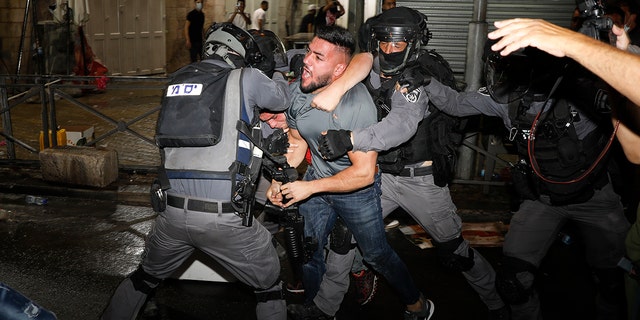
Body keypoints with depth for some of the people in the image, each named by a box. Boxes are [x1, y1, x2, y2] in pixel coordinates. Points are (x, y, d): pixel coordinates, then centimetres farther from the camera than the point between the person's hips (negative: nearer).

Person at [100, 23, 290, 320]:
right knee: (269, 287, 17)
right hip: (224, 217, -5)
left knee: (145, 277, 30)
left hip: (172, 213, 5)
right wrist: (274, 70, 38)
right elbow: (282, 99, 17)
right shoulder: (247, 78, -1)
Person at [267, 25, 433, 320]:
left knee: (377, 254, 11)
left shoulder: (357, 104, -33)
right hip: (316, 178, 5)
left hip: (357, 187, -5)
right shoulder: (296, 91, -13)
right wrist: (279, 180, -9)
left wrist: (310, 187, -28)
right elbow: (297, 143, 4)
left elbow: (364, 173, -30)